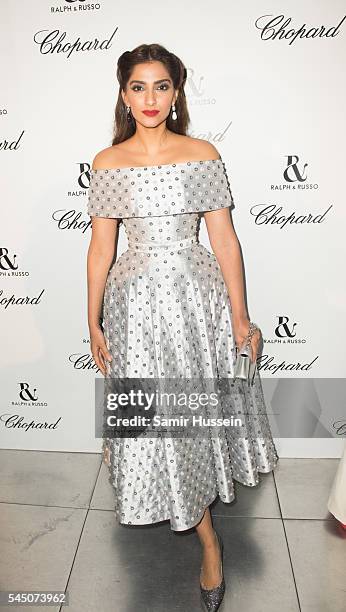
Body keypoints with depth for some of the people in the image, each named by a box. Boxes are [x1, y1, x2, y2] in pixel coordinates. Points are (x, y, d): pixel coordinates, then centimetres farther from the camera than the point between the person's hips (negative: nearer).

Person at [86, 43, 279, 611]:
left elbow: (224, 240, -1)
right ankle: (209, 538, 31)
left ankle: (194, 503, 48)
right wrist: (94, 323, 3)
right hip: (137, 302, 1)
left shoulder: (203, 154, 0)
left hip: (198, 296, 0)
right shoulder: (107, 163, 2)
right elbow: (101, 247, 3)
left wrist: (240, 316, -2)